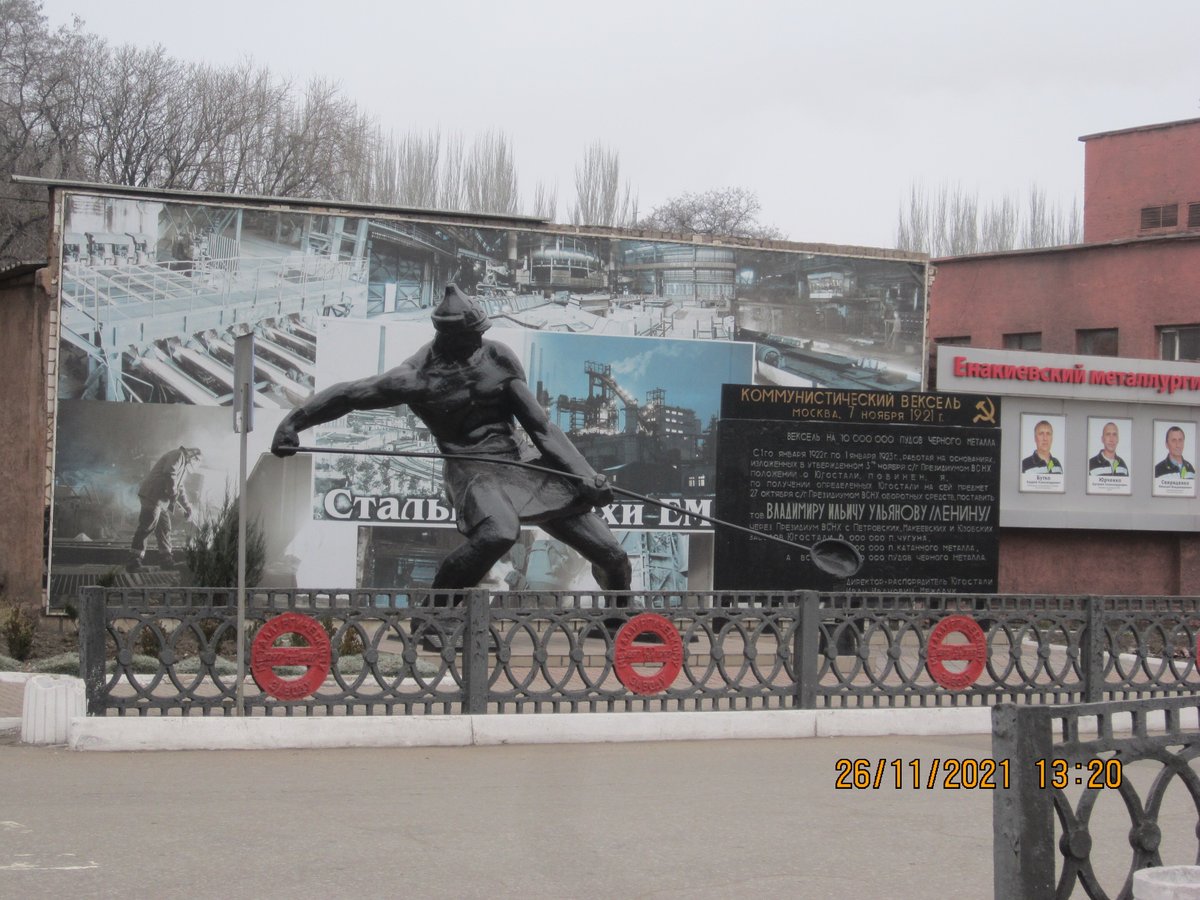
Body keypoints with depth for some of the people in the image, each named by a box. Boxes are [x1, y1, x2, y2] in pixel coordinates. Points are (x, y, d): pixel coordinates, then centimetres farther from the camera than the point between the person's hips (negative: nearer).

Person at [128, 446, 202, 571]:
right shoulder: (178, 455, -5)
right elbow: (169, 474, -22)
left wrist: (187, 507, 34)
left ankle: (168, 556, 30)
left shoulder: (183, 464, 28)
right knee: (147, 526, -15)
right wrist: (173, 494, -16)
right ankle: (135, 558, -19)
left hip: (161, 499, 11)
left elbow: (179, 488, 36)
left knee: (164, 527, 18)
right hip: (152, 495, -11)